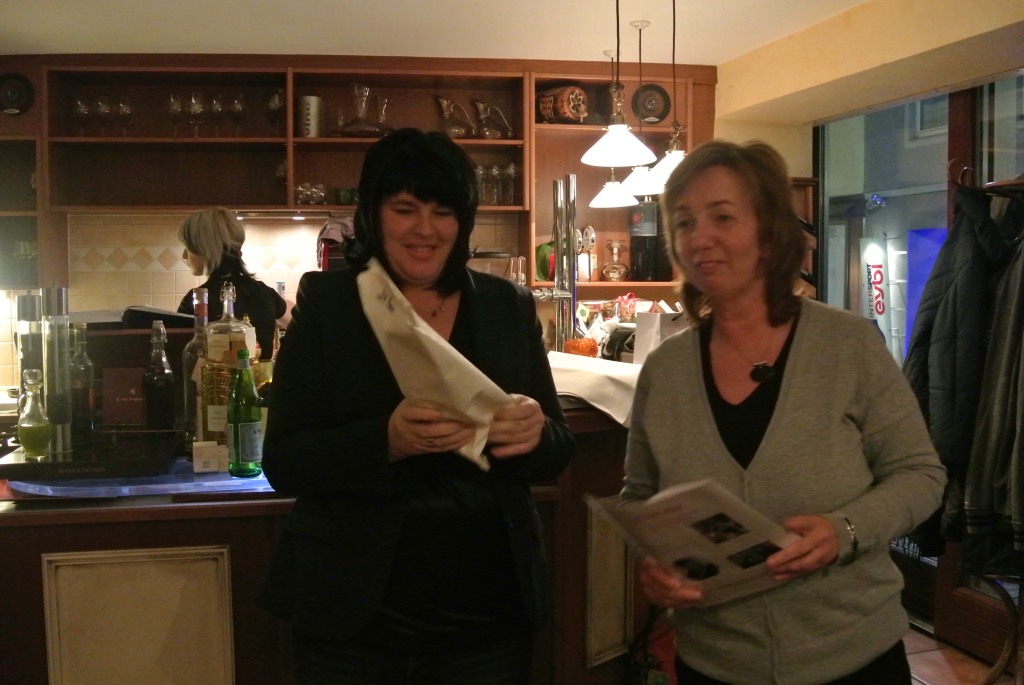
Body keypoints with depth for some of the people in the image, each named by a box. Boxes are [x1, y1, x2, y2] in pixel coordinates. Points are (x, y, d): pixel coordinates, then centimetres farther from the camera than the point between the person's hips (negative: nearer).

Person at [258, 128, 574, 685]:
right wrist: (387, 440, -27)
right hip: (355, 617, -2)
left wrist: (535, 432, -18)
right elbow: (283, 462, -9)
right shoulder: (325, 304, -3)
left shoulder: (510, 306, 3)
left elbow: (558, 451, 5)